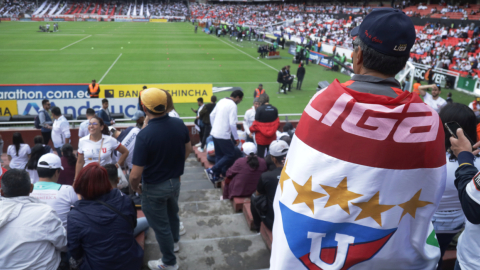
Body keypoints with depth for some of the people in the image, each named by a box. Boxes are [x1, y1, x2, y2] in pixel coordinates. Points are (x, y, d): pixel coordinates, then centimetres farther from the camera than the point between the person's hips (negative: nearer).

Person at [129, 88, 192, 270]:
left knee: (160, 225, 15)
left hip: (154, 188, -6)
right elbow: (188, 150, 4)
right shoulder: (179, 124, -13)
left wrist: (135, 187, -6)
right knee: (172, 212, 31)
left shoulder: (144, 135, -32)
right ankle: (174, 242, 58)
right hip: (175, 181, 6)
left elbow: (135, 174, -28)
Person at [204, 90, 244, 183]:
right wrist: (236, 138, -11)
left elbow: (212, 115, 13)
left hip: (215, 133, 9)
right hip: (224, 135, -9)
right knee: (230, 155, 1)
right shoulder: (233, 105, -14)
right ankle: (212, 170, -3)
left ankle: (216, 176, 20)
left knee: (219, 155, 17)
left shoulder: (221, 101, 10)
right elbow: (232, 124, -19)